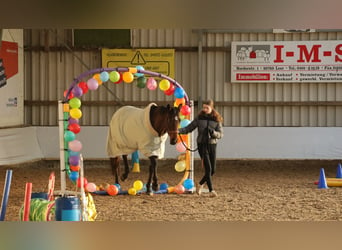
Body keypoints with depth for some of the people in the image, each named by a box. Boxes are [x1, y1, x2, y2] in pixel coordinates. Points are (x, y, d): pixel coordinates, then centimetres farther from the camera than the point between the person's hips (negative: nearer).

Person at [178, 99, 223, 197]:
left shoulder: (217, 120, 1)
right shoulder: (199, 118, -1)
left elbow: (220, 134, -2)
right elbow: (188, 128, -2)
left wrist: (213, 132, -22)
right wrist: (179, 130, -19)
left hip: (212, 145, 2)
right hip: (202, 145, -2)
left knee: (213, 170, 4)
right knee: (208, 168, -10)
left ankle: (200, 184, 29)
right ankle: (211, 190, -1)